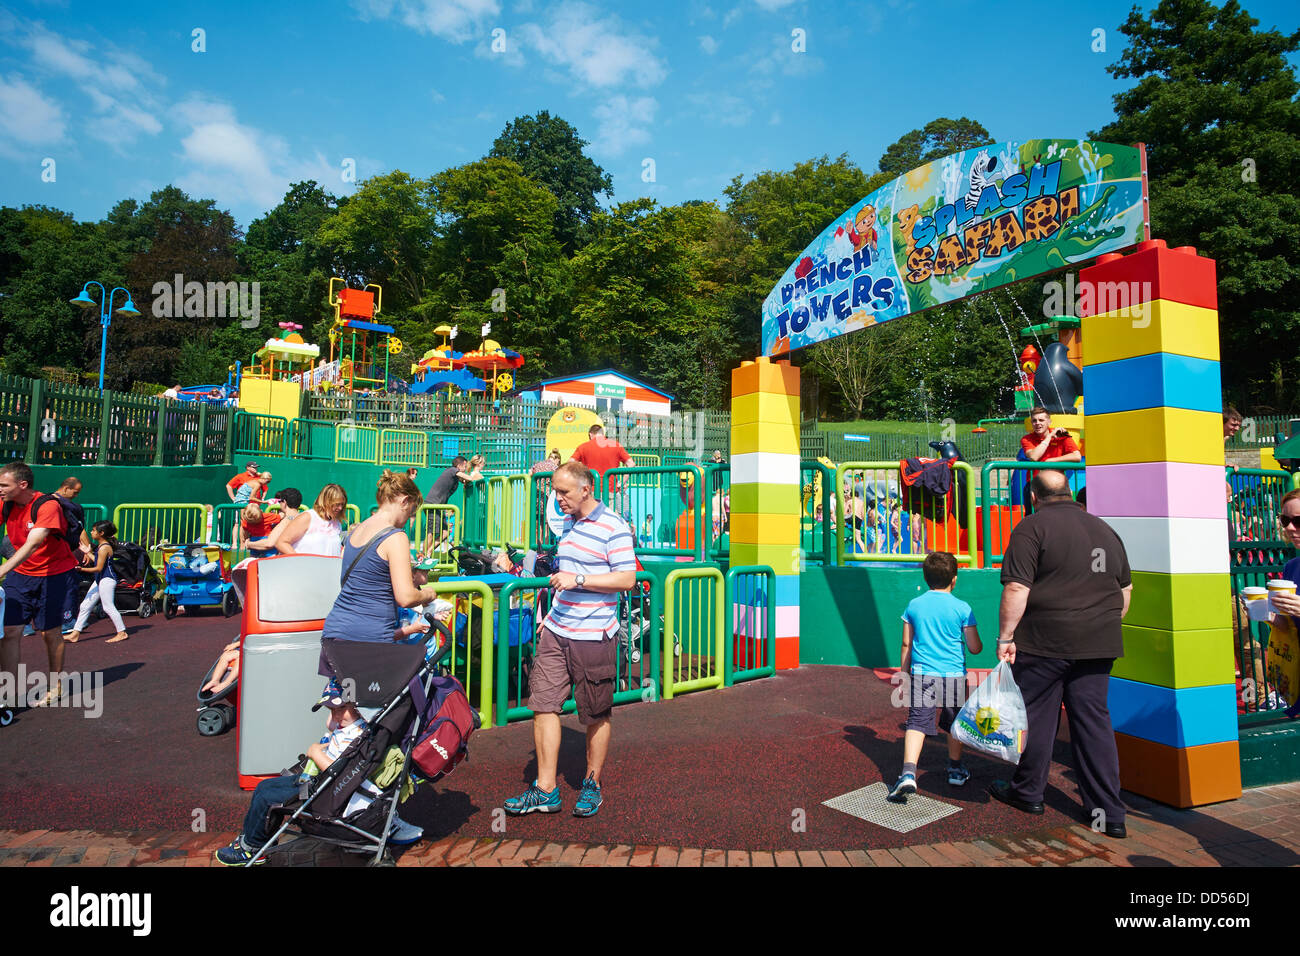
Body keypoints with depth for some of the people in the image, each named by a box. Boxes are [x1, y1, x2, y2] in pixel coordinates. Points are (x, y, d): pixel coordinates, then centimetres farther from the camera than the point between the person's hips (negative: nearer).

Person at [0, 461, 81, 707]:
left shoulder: (48, 506, -21)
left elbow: (33, 542, -33)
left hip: (54, 573, -5)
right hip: (20, 574, 5)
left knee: (50, 632, 5)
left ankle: (56, 687, 22)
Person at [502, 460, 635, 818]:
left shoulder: (613, 527, -11)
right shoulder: (567, 522, 14)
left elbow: (627, 579, -15)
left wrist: (578, 580, -21)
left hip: (594, 637, -7)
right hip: (556, 631, 7)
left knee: (596, 717, 6)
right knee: (543, 706, 4)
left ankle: (592, 786, 25)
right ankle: (546, 790, 15)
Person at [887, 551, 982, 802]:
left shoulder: (914, 605, 3)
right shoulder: (962, 608, -3)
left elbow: (906, 645, 8)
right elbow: (975, 648, 0)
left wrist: (905, 676, 18)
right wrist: (975, 642, 23)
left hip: (922, 675, 0)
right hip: (954, 676, 0)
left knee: (917, 722, -5)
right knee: (954, 724, 19)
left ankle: (908, 773, -21)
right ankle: (955, 770, 35)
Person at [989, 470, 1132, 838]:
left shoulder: (1032, 527, -8)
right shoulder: (1104, 529, 13)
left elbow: (1017, 589, -16)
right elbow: (1125, 589, 19)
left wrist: (1006, 635, -10)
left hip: (1045, 642, -6)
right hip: (1098, 643, 6)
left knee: (1036, 715, 8)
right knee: (1094, 719, 11)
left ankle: (1027, 793, 24)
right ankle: (1109, 812, 15)